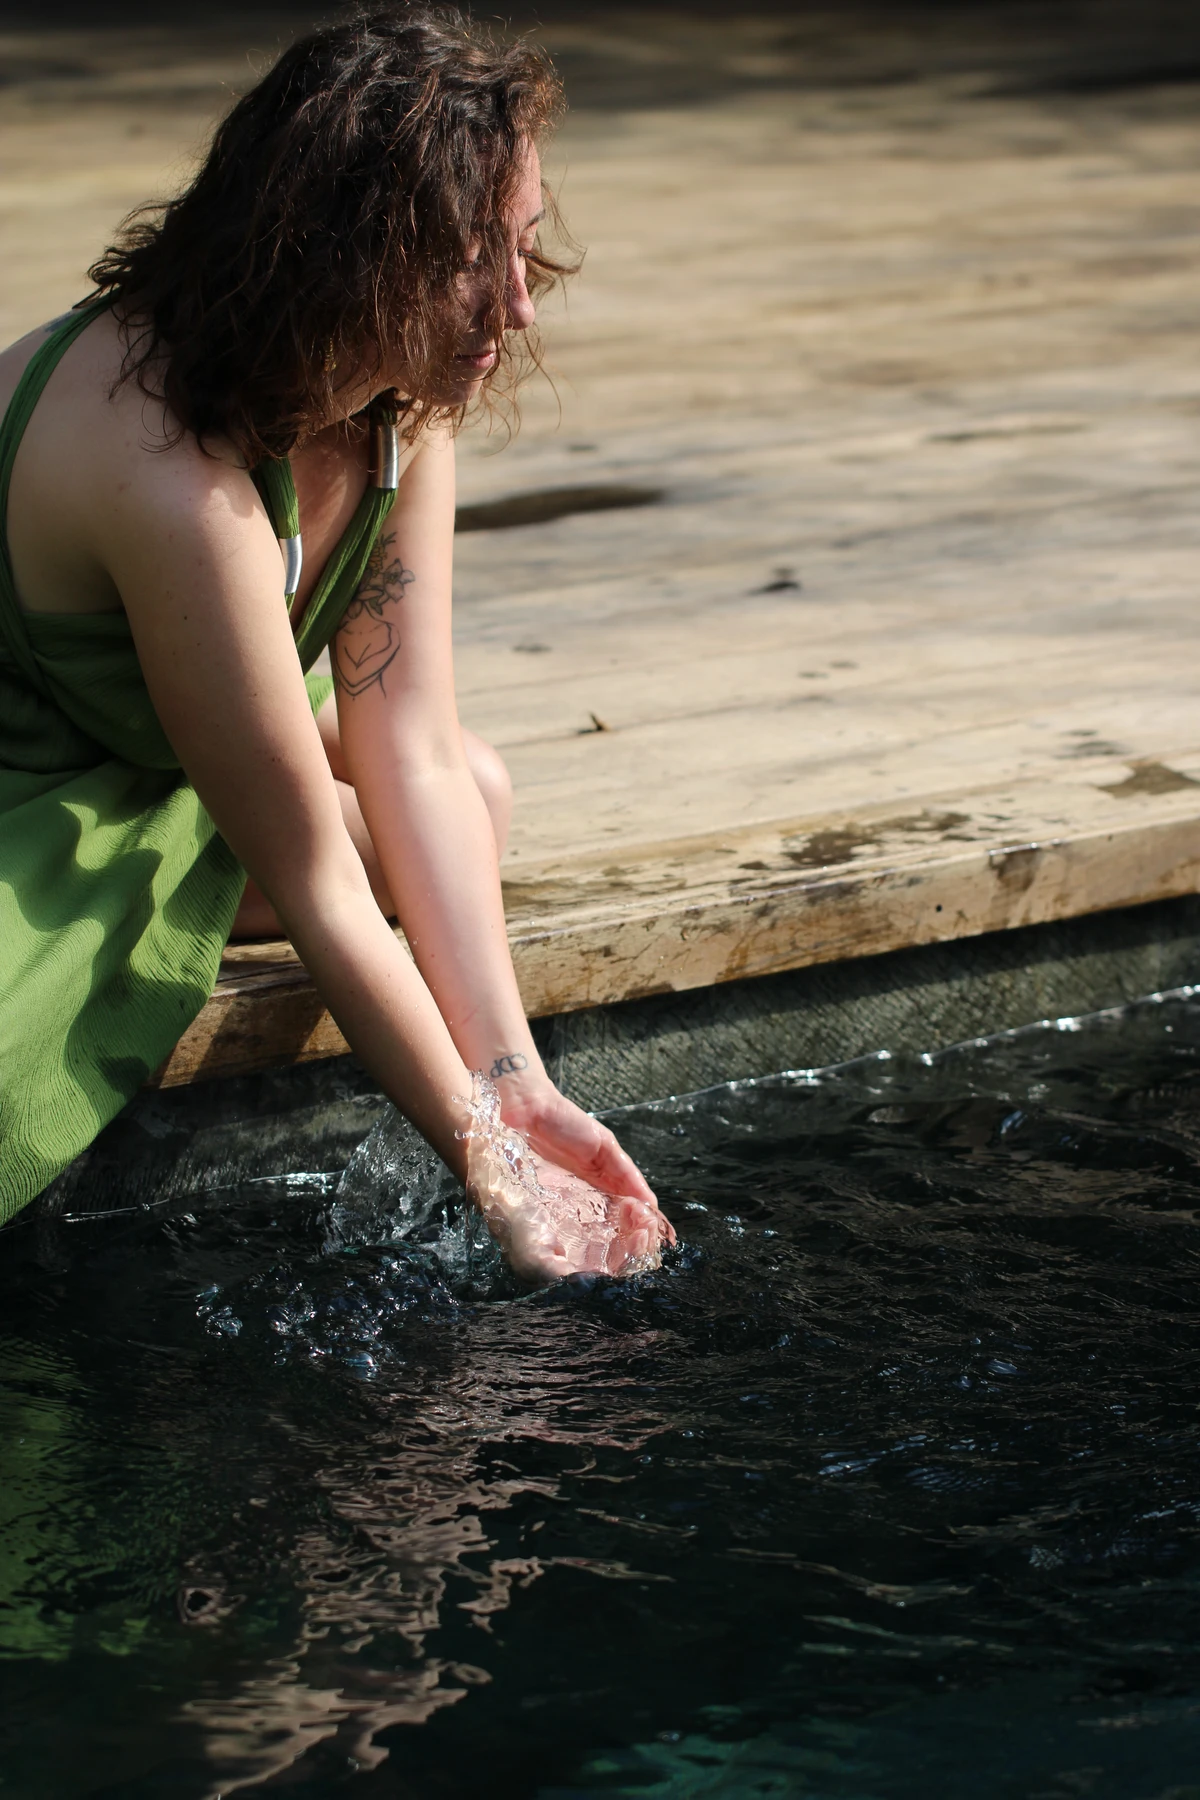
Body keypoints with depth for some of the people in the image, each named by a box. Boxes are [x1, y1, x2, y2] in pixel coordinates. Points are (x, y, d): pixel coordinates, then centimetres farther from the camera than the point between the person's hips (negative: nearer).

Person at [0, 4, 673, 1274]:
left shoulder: (399, 402, -11)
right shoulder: (180, 482, -37)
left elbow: (416, 759, -11)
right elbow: (313, 888, -29)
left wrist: (518, 1088, -17)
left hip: (140, 763, 8)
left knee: (478, 798, 0)